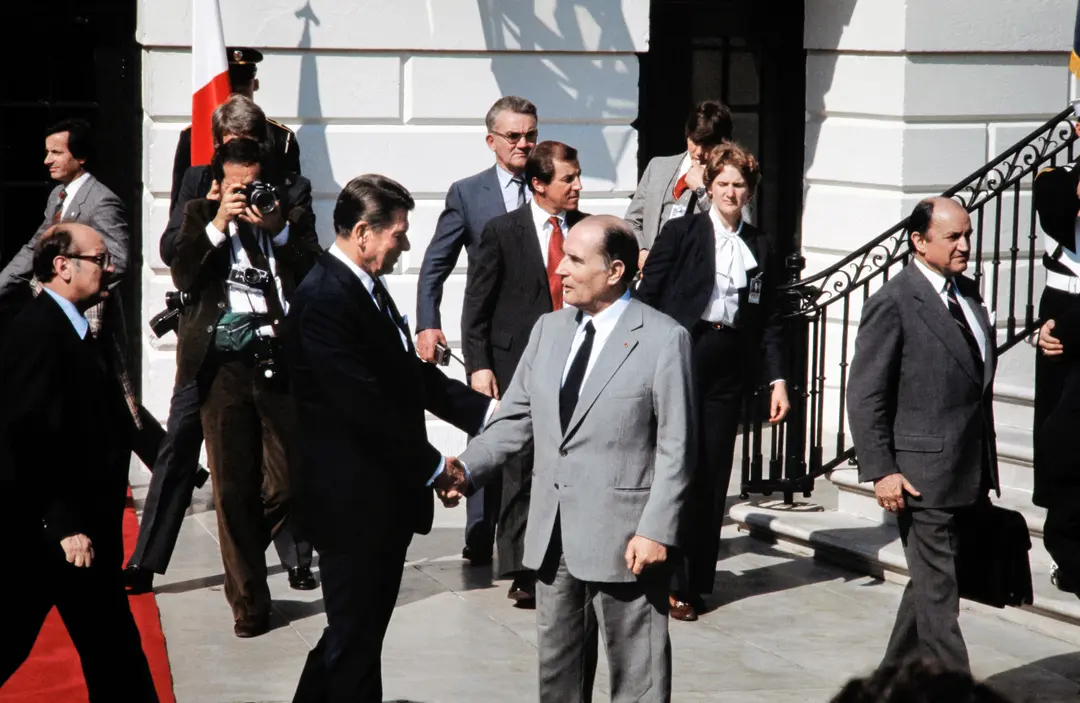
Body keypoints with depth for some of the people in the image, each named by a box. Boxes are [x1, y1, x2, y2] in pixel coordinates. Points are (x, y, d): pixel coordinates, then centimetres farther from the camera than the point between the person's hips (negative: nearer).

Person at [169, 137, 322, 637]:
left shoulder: (291, 218, 12)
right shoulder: (201, 216, 13)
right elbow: (183, 277, -2)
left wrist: (279, 230, -12)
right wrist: (218, 226, -8)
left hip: (280, 361, 1)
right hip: (223, 365, 0)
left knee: (289, 481, -1)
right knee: (232, 488, -2)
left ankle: (243, 553, 29)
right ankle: (248, 601, 6)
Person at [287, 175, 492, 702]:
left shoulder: (367, 288, 11)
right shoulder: (324, 300, -21)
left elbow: (411, 373, 15)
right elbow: (364, 406, -23)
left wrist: (485, 411, 5)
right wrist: (433, 467, -16)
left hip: (381, 499, 10)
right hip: (352, 502, -10)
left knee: (357, 630, 18)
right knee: (355, 638, 1)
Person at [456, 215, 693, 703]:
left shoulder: (663, 339, -8)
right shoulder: (548, 330, 10)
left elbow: (675, 448, -10)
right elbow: (515, 418, 11)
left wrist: (656, 531, -15)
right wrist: (467, 467, -4)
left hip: (624, 540, -6)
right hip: (553, 535, 6)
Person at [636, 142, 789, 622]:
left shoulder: (763, 248, 12)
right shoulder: (680, 232, 1)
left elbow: (770, 320, 13)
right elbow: (647, 298, -1)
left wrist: (777, 379, 5)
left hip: (730, 369, 4)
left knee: (714, 475, 4)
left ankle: (698, 579, 13)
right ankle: (674, 582, 3)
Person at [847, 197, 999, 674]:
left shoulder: (966, 292, 12)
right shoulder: (893, 303, -12)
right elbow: (864, 396, -12)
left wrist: (985, 465, 16)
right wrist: (881, 470, -17)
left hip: (970, 474, 8)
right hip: (923, 476, -8)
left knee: (930, 583, 18)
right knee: (938, 596, -4)